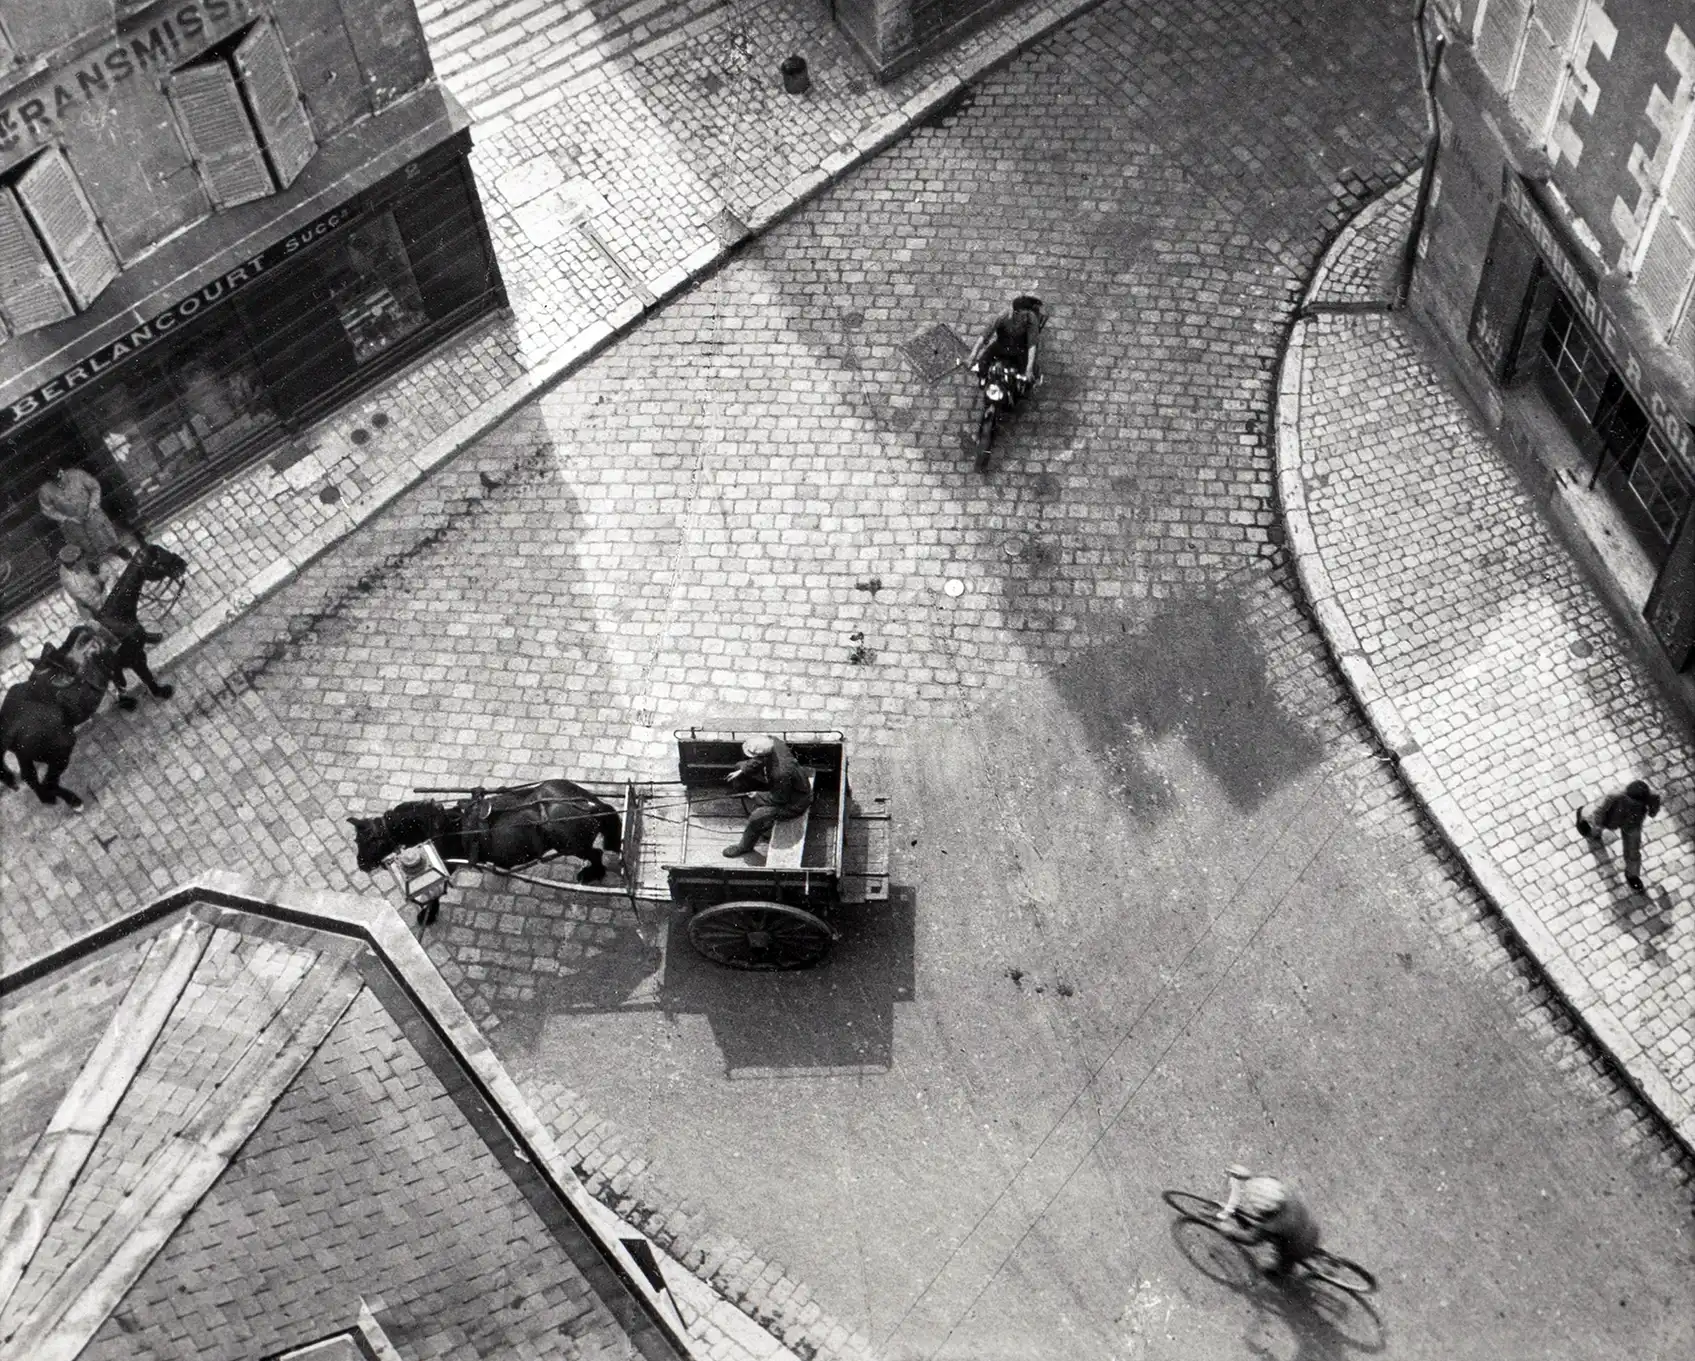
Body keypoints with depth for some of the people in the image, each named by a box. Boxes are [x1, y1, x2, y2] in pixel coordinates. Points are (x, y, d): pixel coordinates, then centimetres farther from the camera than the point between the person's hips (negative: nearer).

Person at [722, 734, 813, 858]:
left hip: (794, 803, -9)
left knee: (756, 817, -24)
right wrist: (741, 771, -6)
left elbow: (780, 799, -26)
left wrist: (758, 797, -14)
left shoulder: (781, 773, -44)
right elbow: (758, 761, 0)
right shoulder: (771, 742, -24)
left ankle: (745, 846, 9)